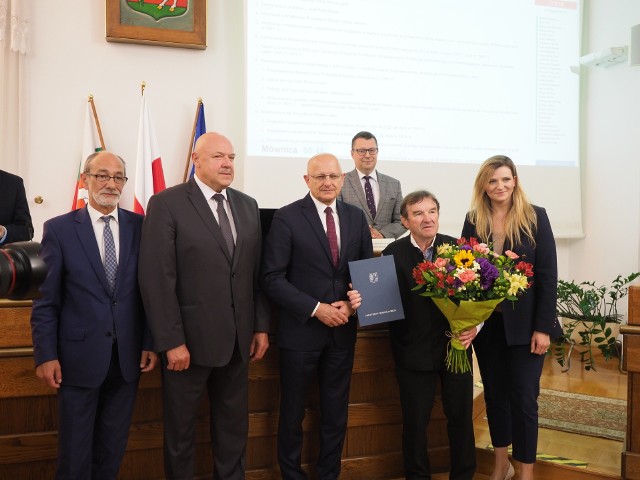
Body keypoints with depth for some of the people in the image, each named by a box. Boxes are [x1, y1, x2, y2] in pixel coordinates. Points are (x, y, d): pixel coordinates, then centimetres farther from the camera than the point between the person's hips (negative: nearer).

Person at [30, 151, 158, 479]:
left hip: (127, 357, 2)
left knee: (112, 450, 13)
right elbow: (45, 299, -3)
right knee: (75, 452, 7)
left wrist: (150, 342, 3)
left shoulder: (141, 227, 3)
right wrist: (46, 355, -8)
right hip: (79, 356, -2)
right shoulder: (59, 229, -2)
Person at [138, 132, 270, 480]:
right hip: (189, 339, -5)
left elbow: (257, 272, 11)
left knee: (234, 425, 15)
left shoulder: (248, 206, 9)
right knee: (181, 428, 11)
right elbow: (156, 278, -14)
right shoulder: (166, 204, -9)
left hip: (238, 339, 5)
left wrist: (261, 326, 6)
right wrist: (171, 341, -17)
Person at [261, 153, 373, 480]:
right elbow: (272, 278, -13)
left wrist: (351, 305, -7)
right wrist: (316, 309, -18)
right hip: (301, 330, -4)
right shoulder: (287, 218, -9)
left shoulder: (356, 217, 5)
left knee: (336, 411, 15)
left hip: (342, 330, 4)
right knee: (293, 412, 9)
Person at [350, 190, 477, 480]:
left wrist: (473, 326, -17)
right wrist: (360, 301, -29)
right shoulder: (393, 254, -8)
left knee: (461, 415, 11)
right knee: (415, 421, 9)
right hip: (414, 351, -1)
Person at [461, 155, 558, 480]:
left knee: (523, 397, -1)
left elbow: (548, 275, -7)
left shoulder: (535, 217, -5)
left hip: (524, 324, -3)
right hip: (485, 323, 3)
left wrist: (543, 327, -12)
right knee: (495, 393, 12)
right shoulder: (473, 221, 3)